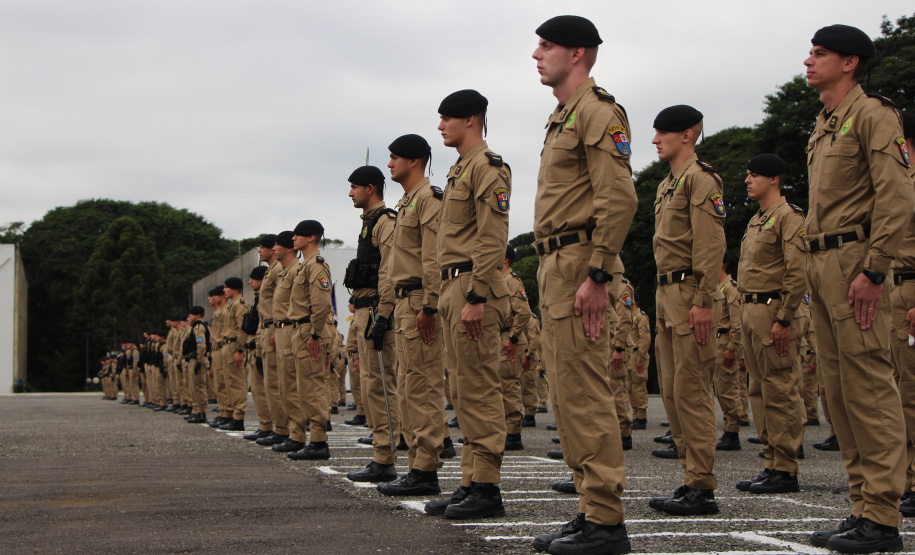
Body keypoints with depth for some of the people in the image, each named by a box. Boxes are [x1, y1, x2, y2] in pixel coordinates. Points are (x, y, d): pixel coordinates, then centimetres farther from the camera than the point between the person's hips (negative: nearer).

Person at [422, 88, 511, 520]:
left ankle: (487, 490, -5)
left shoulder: (487, 167, -10)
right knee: (462, 391, 11)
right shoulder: (459, 170, 21)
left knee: (480, 390, -8)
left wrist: (475, 298, -23)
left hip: (473, 289, -11)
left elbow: (493, 240, -18)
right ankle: (470, 482, 16)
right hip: (452, 289, 11)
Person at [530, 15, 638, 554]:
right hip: (554, 264, 10)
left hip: (579, 262, -10)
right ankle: (592, 510, 16)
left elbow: (619, 198, -19)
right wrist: (553, 270, 18)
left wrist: (597, 276, -22)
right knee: (567, 393, 11)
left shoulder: (598, 111, -9)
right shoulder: (563, 117, 22)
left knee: (585, 393, -10)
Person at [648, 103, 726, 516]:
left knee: (691, 391, -9)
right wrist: (664, 300, 18)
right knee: (672, 391, 10)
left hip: (688, 292, -10)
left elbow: (712, 245, -17)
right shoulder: (667, 185, 21)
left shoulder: (700, 179, -9)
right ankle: (692, 480, 15)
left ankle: (702, 489, -5)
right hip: (666, 293, 10)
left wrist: (703, 301, -22)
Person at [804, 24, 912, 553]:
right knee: (839, 390, 9)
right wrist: (817, 273, 16)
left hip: (854, 260, -9)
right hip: (821, 263, 9)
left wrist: (872, 271, -20)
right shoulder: (822, 128, 21)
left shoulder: (872, 114, -5)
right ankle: (864, 506, 14)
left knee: (869, 387, -9)